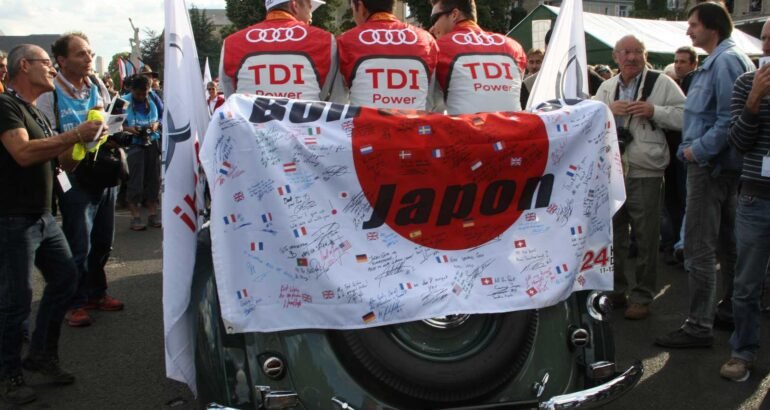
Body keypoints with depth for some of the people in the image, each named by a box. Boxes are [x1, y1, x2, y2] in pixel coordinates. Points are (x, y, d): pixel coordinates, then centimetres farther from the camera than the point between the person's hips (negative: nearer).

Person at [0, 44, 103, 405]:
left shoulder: (36, 112, 17)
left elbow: (53, 157, 20)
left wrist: (83, 139, 4)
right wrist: (76, 135, -24)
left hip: (43, 216, 10)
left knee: (65, 278, 13)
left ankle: (42, 355, 27)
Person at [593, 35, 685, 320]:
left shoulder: (662, 83, -3)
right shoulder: (607, 87, 12)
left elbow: (685, 116, -8)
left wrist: (654, 110, -18)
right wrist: (608, 110, -9)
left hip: (646, 173, -4)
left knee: (646, 239, 2)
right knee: (612, 235, 14)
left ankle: (642, 297, 14)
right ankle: (614, 290, 28)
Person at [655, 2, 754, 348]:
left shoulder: (725, 61, -17)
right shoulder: (721, 60, 16)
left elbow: (730, 119, -25)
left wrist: (698, 150, -18)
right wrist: (694, 147, 12)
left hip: (712, 165, -11)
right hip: (724, 164, 11)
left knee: (699, 248, -8)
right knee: (727, 242, 18)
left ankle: (699, 326, -3)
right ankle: (732, 307, 30)